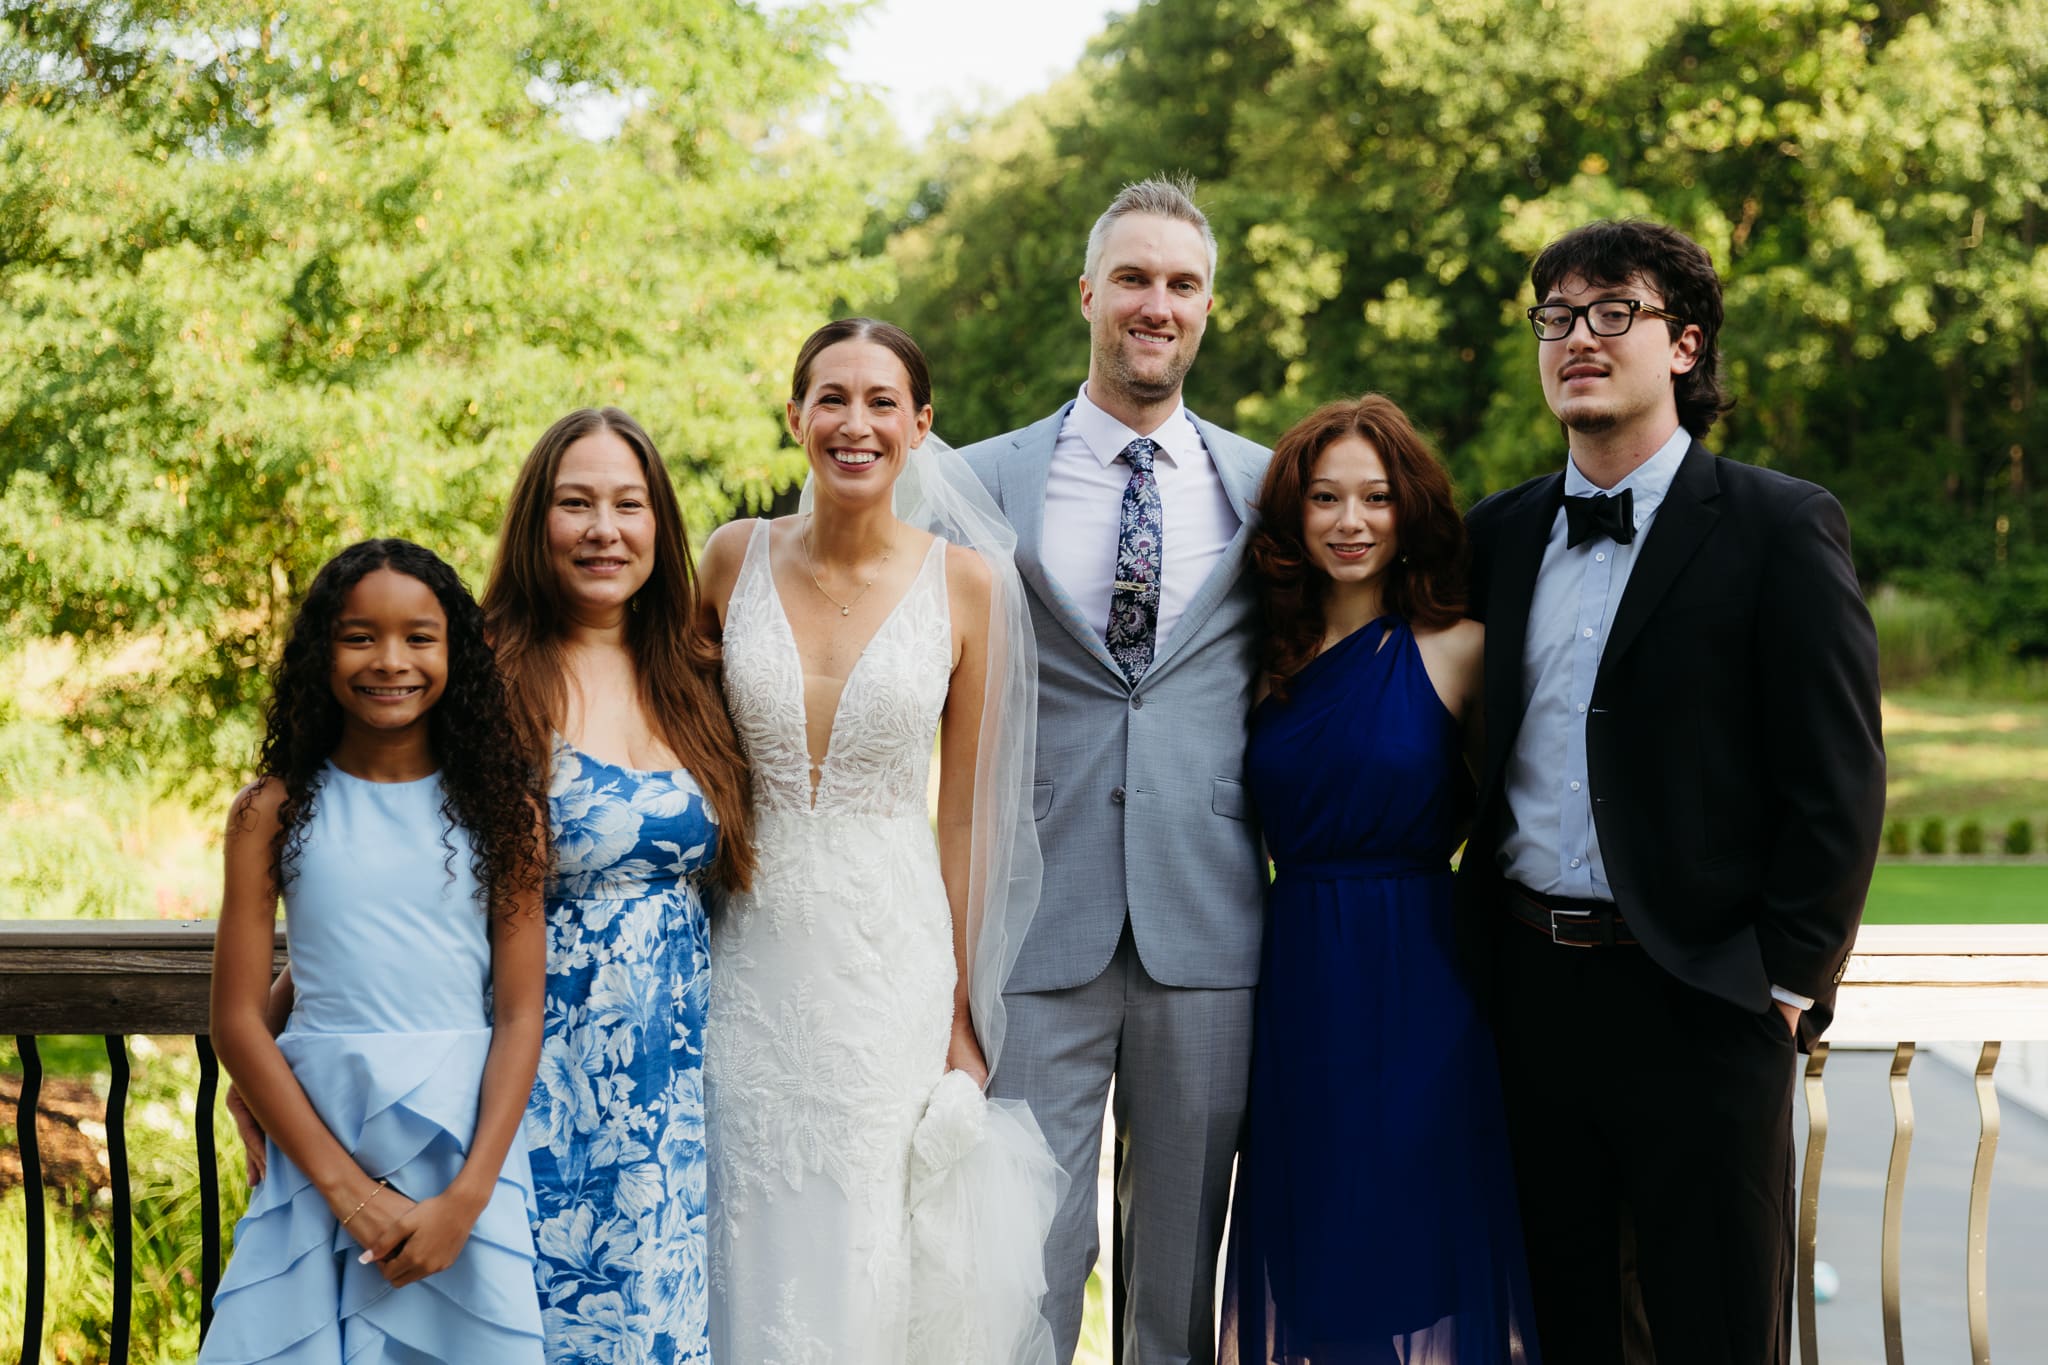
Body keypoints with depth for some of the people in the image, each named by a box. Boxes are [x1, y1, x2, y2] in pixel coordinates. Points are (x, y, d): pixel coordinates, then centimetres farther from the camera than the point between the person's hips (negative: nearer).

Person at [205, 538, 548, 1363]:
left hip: (468, 1138, 0)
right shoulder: (274, 811, 2)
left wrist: (467, 1197, -12)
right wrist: (348, 1188, -9)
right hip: (318, 1133, 0)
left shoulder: (499, 808, 2)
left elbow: (520, 1015, -1)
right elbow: (238, 1021, -2)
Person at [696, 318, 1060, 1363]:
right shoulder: (736, 559, 0)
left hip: (894, 956, -1)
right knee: (754, 1263, 6)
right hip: (752, 952, 1)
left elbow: (967, 814, 1)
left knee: (872, 1262, 3)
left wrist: (961, 1010, 1)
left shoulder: (967, 581, -3)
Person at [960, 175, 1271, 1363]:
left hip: (1208, 934, 1)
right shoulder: (983, 484, 5)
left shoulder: (1266, 487, 8)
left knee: (1185, 1256, 9)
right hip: (1038, 927, -1)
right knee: (1026, 1256, 0)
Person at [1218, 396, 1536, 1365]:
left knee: (1413, 1244, 2)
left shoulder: (1457, 653, -4)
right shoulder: (1270, 665, 8)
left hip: (1418, 990, -4)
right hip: (1296, 994, 4)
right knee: (1307, 1242, 10)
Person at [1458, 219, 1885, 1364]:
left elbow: (1839, 781, -7)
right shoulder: (1500, 535, 12)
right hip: (1527, 987, 5)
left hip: (1699, 1008, -4)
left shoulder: (1782, 528, -4)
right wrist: (1482, 947, 8)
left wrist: (1789, 980, -11)